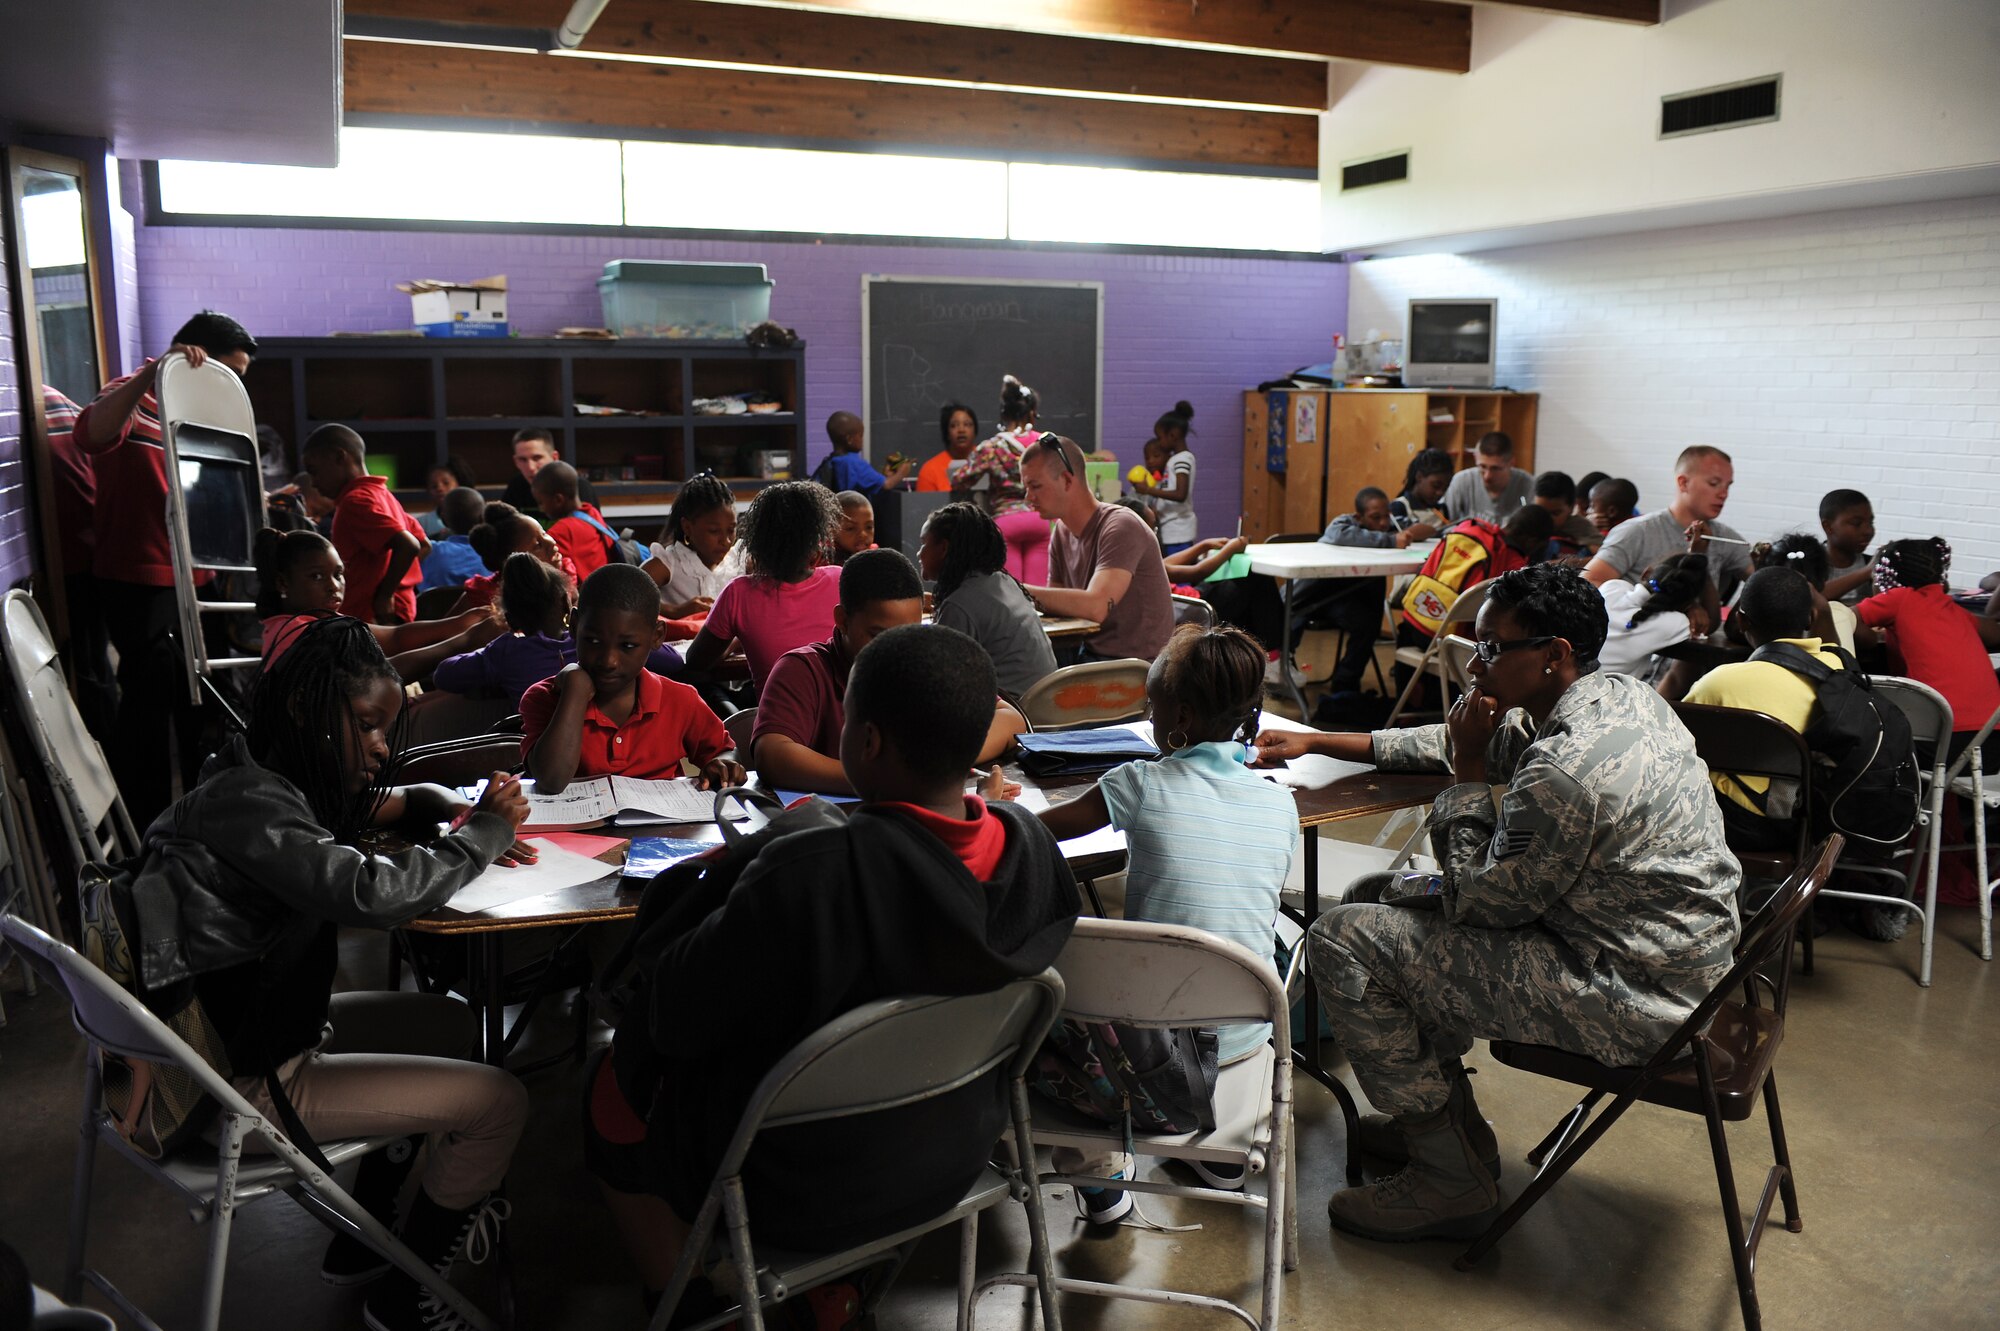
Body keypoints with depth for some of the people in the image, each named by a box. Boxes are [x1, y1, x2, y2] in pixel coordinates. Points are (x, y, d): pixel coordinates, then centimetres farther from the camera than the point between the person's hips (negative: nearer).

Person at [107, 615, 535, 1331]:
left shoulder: (269, 780, 3)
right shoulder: (246, 806, -27)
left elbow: (378, 803, 19)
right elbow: (376, 892, -37)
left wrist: (453, 811, -3)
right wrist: (486, 832, -20)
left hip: (258, 1026, 10)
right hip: (243, 1085, -10)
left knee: (449, 1022, 22)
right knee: (498, 1102, -8)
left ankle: (362, 1241, 29)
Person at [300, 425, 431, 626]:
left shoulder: (355, 501, -13)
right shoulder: (382, 495, 16)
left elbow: (407, 546, -26)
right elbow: (424, 545, 22)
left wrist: (384, 596, -16)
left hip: (370, 617, -10)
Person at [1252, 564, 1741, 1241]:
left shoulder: (1565, 771, -30)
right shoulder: (1615, 695, 3)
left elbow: (1476, 902, -17)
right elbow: (1459, 743, 15)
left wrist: (1469, 776, -8)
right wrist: (1314, 742, 15)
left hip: (1632, 1001, -10)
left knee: (1343, 941, -13)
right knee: (1375, 896, 14)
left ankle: (1451, 1179, -1)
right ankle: (1445, 1120, 25)